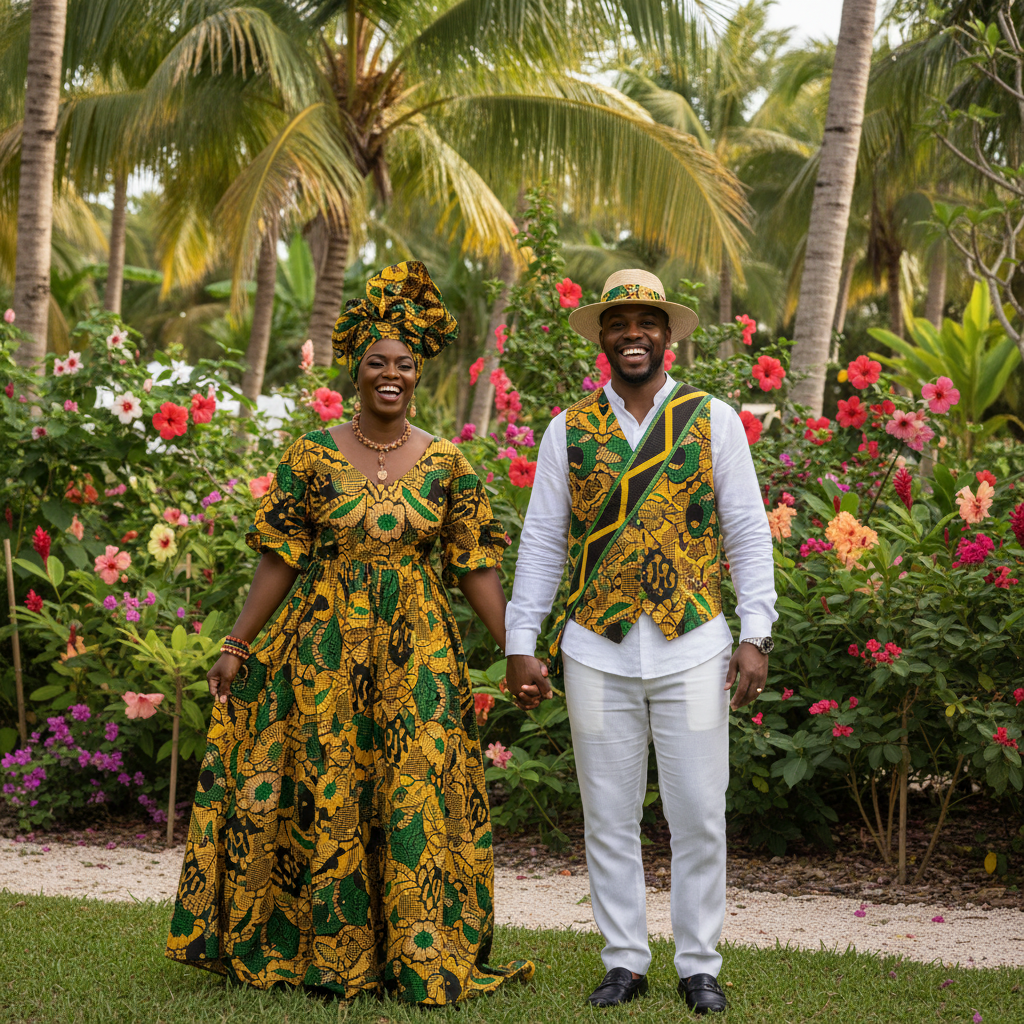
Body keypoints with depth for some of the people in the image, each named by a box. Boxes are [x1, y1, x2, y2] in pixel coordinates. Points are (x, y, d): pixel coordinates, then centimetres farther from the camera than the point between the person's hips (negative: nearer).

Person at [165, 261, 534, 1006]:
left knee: (417, 796, -3)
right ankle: (328, 952, 17)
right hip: (326, 646, 0)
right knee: (325, 795, 4)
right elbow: (280, 559, 2)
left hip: (416, 652, 0)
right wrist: (236, 648, 1)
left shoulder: (447, 464, 2)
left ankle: (423, 956, 6)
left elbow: (475, 568, 3)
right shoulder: (314, 456, 0)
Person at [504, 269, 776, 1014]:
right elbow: (541, 542, 7)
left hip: (693, 648, -1)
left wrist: (756, 636, -5)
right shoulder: (569, 431, 6)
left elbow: (748, 534, 3)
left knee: (700, 817, 2)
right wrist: (521, 644, 2)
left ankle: (700, 965, 14)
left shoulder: (714, 421, 3)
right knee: (609, 818, 7)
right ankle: (626, 961, 18)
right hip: (597, 651, 1)